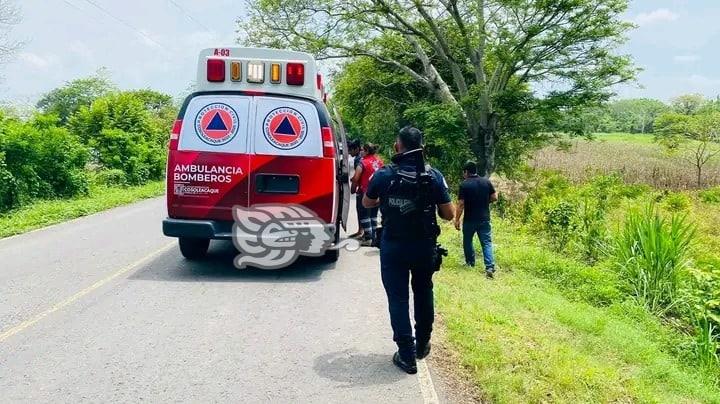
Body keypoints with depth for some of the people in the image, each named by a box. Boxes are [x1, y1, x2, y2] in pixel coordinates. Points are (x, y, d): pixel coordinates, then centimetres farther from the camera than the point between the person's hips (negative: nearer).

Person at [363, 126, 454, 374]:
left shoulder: (384, 175, -10)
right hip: (424, 247, 2)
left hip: (393, 247, -2)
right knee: (423, 294, 22)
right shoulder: (433, 176, -8)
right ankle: (422, 345, 34)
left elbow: (367, 203, 7)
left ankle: (407, 355, 6)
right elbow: (449, 214, -5)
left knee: (398, 299, 6)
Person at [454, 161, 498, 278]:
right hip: (484, 219, 3)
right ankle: (490, 267, -12)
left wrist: (457, 219, -5)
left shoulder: (464, 185, -11)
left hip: (469, 219, -3)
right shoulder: (486, 182, 0)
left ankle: (470, 262, 32)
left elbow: (461, 204, -12)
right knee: (487, 242, 1)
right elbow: (494, 197, 2)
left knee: (467, 241, 19)